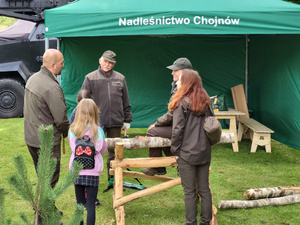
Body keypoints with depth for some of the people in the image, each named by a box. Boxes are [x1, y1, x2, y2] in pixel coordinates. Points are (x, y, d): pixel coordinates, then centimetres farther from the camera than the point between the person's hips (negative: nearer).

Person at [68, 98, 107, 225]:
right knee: (91, 204, 2)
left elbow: (73, 148, 3)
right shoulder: (98, 130, -8)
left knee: (79, 203, 13)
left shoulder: (72, 130, -4)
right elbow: (103, 150, 2)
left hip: (76, 171, 3)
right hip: (92, 172, -2)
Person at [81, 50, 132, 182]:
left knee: (114, 152, 8)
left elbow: (126, 102, 14)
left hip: (116, 122, 3)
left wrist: (127, 120, 11)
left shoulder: (120, 79, 9)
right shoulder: (90, 78, 1)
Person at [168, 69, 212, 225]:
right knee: (204, 189, 12)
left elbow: (177, 129, -13)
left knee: (189, 192, 2)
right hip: (204, 152, 6)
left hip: (186, 153, -6)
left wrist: (174, 148, -3)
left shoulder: (182, 103, -11)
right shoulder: (206, 101, 7)